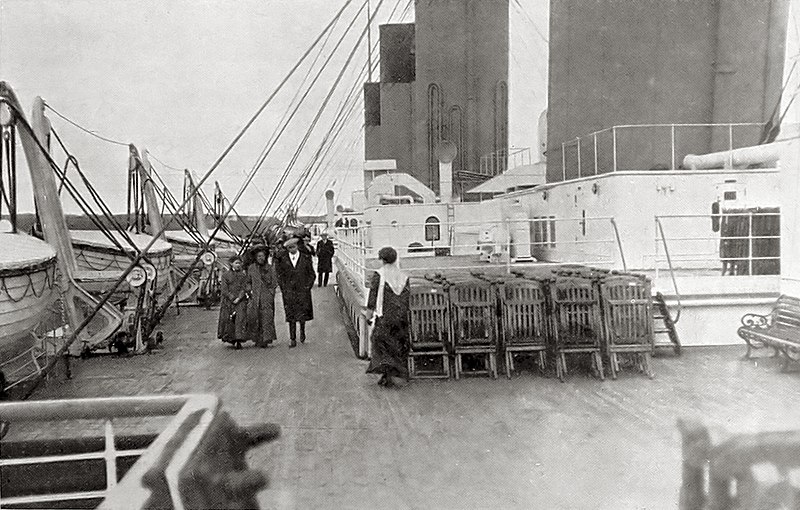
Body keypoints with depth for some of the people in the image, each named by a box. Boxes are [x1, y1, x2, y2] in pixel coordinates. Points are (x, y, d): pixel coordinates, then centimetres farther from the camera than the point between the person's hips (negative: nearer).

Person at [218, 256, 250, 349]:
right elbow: (224, 290, -2)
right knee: (228, 321, 3)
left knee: (240, 319, -12)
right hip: (228, 301, 1)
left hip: (241, 301, 0)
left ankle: (239, 341, -13)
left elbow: (246, 288, -1)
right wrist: (233, 299, -11)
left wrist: (238, 298, -13)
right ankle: (231, 339, 19)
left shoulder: (244, 274, 7)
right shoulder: (225, 275, 5)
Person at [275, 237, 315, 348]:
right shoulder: (282, 260, 4)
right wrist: (283, 288, 0)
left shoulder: (305, 258, 3)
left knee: (303, 314, 0)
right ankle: (292, 339, 6)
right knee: (291, 316, 0)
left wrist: (308, 286, -2)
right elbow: (280, 275, 9)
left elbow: (312, 274, 7)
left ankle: (302, 331, 29)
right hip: (289, 291, 0)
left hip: (302, 290, 0)